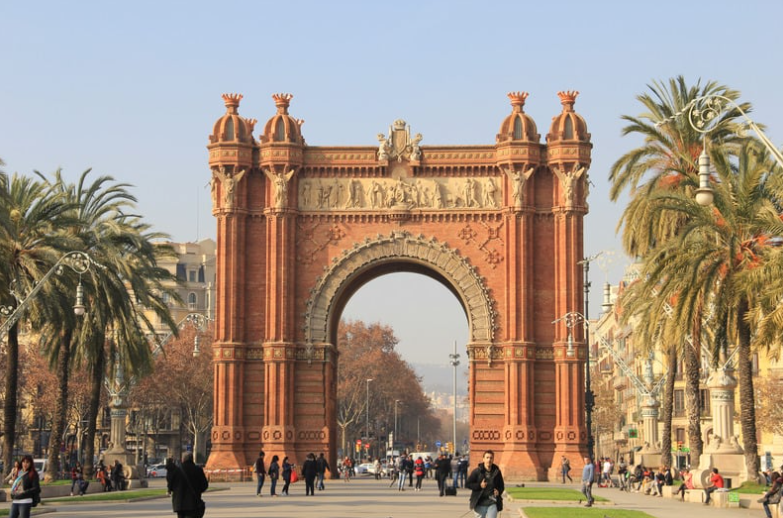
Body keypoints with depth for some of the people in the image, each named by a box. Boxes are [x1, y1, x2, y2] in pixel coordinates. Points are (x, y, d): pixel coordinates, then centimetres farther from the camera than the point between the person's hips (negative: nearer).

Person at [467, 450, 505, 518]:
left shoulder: (497, 472, 4)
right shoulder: (477, 471, -3)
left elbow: (501, 486, 16)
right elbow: (467, 484, -1)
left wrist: (498, 491, -6)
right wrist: (479, 486, -14)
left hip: (493, 504, 1)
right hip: (480, 504, 0)